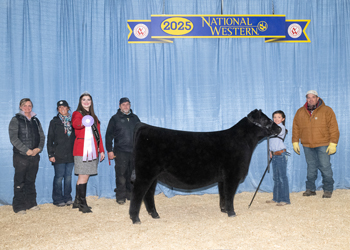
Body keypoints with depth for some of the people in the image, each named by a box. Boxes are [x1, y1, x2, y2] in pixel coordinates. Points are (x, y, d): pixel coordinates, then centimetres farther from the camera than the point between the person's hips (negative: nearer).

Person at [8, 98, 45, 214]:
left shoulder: (35, 120, 15)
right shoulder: (16, 120, 0)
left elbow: (42, 136, 12)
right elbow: (13, 138, -9)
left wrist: (39, 148, -6)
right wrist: (26, 150, -15)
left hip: (34, 156, 4)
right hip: (21, 156, -4)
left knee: (31, 181, 11)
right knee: (20, 182, 0)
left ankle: (31, 203, 19)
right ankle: (19, 206, 7)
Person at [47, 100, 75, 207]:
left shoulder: (72, 121, 11)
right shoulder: (54, 122, 4)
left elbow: (75, 137, 13)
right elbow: (50, 139, 1)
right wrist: (50, 154, -6)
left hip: (71, 154, 3)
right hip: (59, 155, -3)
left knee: (68, 177, 6)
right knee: (59, 177, -1)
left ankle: (67, 198, 17)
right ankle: (58, 199, 9)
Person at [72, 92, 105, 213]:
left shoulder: (94, 117, 20)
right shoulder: (77, 113, -1)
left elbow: (98, 134, 20)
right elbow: (75, 123, -25)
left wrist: (101, 150, 14)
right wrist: (82, 123, -49)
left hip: (92, 149, 6)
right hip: (81, 149, -6)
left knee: (85, 176, 8)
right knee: (83, 176, -7)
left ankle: (78, 202, 17)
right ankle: (82, 204, -1)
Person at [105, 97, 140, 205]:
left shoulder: (135, 118, 14)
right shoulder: (115, 118, 3)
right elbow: (109, 135, 2)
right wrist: (109, 150, -4)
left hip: (134, 151, 4)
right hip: (120, 152, -3)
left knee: (133, 175, 8)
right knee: (121, 175, -4)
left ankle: (131, 195, 19)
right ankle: (120, 197, 5)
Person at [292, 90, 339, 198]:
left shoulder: (327, 110, -1)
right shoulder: (300, 112, 9)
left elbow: (333, 128, -4)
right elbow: (296, 128, 15)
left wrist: (333, 144, -9)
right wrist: (295, 142, 10)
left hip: (323, 145, -3)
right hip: (307, 146, 3)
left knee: (325, 167, -2)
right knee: (311, 168, 9)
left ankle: (328, 190, 10)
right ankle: (310, 189, 18)